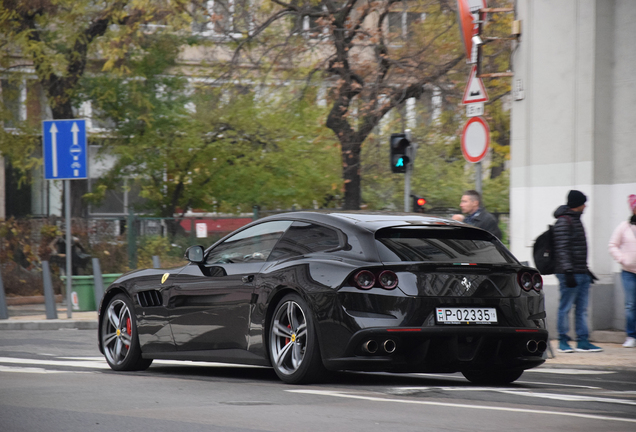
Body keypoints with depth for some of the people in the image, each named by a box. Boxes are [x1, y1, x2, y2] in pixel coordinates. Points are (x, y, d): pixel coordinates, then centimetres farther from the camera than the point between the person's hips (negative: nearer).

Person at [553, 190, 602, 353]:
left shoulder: (575, 220, 20)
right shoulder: (563, 222, -11)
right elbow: (562, 249, -18)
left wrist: (586, 270, 26)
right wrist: (568, 272, -23)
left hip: (582, 273, 9)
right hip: (570, 273, -9)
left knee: (582, 309, 8)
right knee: (566, 307, -3)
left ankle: (583, 341, 9)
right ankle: (563, 342, 1)